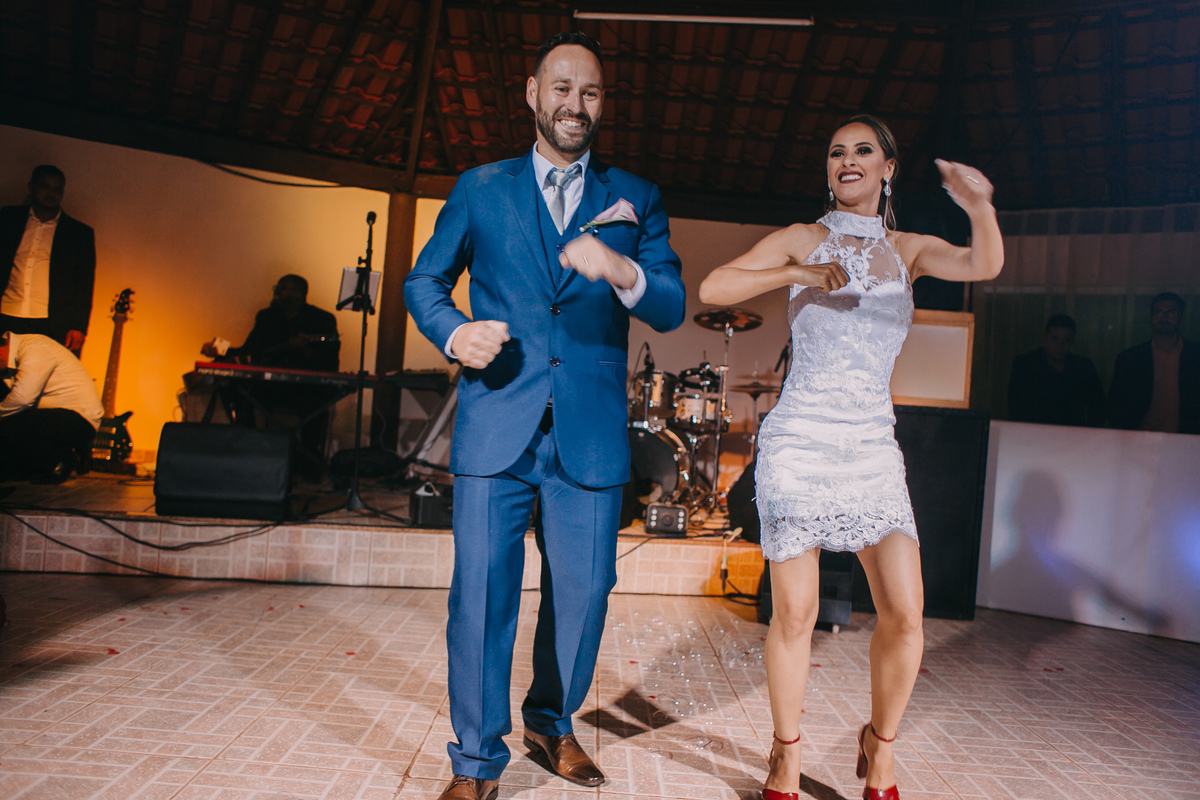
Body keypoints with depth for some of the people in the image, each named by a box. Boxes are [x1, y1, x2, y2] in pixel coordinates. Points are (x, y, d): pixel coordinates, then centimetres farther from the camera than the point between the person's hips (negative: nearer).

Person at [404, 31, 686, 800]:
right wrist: (454, 331, -7)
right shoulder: (480, 188, 10)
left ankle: (551, 722, 36)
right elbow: (425, 280, 15)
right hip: (497, 422, -1)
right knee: (481, 592, -1)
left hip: (591, 430, 1)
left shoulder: (636, 200, 10)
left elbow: (672, 309, 1)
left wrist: (621, 271, -21)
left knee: (584, 592, 9)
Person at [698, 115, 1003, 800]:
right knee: (794, 614, 0)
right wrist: (797, 275, -15)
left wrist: (981, 208, -28)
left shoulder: (909, 249, 11)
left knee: (906, 613, -3)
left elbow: (985, 266, -9)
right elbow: (712, 288, -4)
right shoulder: (803, 240, 6)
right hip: (800, 442, -2)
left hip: (874, 448, 2)